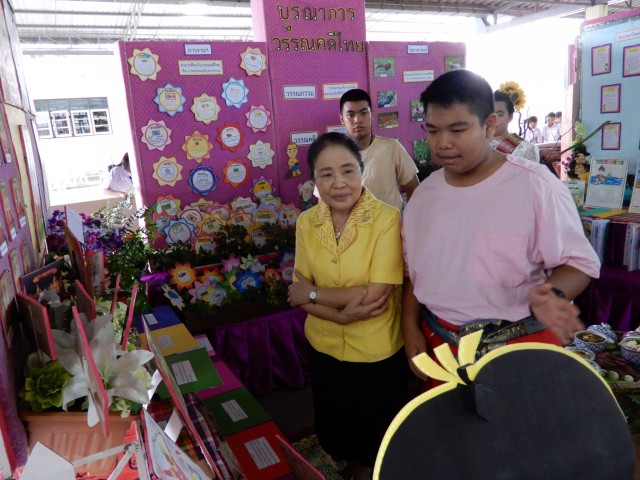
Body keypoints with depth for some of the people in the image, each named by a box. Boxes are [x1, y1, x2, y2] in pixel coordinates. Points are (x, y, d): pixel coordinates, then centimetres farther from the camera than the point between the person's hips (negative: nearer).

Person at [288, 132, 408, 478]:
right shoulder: (306, 222, -6)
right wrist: (341, 315, -22)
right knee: (337, 432, 27)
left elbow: (377, 294, -25)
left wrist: (314, 293, -16)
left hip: (378, 353, -4)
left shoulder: (386, 218, -19)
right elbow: (299, 295, -6)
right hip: (325, 348, 4)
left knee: (379, 438, 21)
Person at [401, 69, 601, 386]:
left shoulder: (535, 184, -13)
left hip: (522, 347, -4)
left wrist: (553, 295, -29)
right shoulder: (424, 194, 2)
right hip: (439, 345, 4)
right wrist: (411, 328, 3)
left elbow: (578, 260, -9)